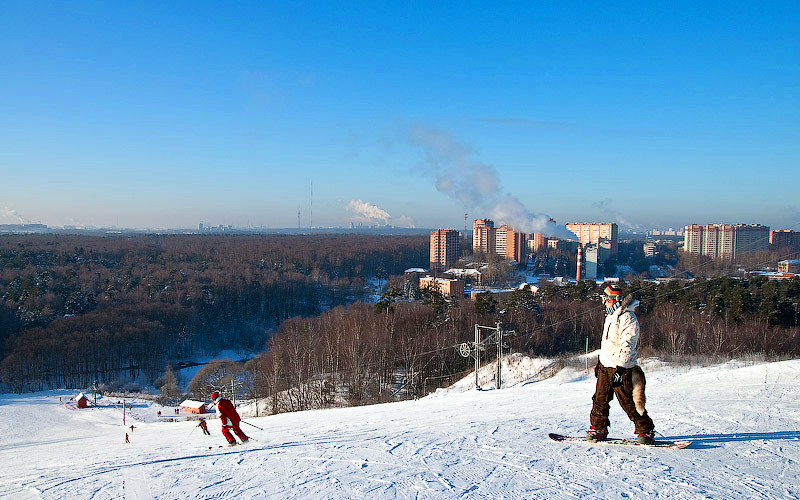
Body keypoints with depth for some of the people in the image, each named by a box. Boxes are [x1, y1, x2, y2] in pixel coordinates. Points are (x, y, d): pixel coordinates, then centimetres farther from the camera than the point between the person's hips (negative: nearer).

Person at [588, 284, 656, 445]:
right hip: (605, 365, 8)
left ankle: (646, 431, 10)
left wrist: (620, 368, -22)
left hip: (620, 366, -8)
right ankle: (598, 429, 19)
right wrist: (600, 361, 25)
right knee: (600, 399, 9)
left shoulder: (627, 317, -14)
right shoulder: (610, 316, 16)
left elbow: (627, 345, -19)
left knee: (628, 401, -3)